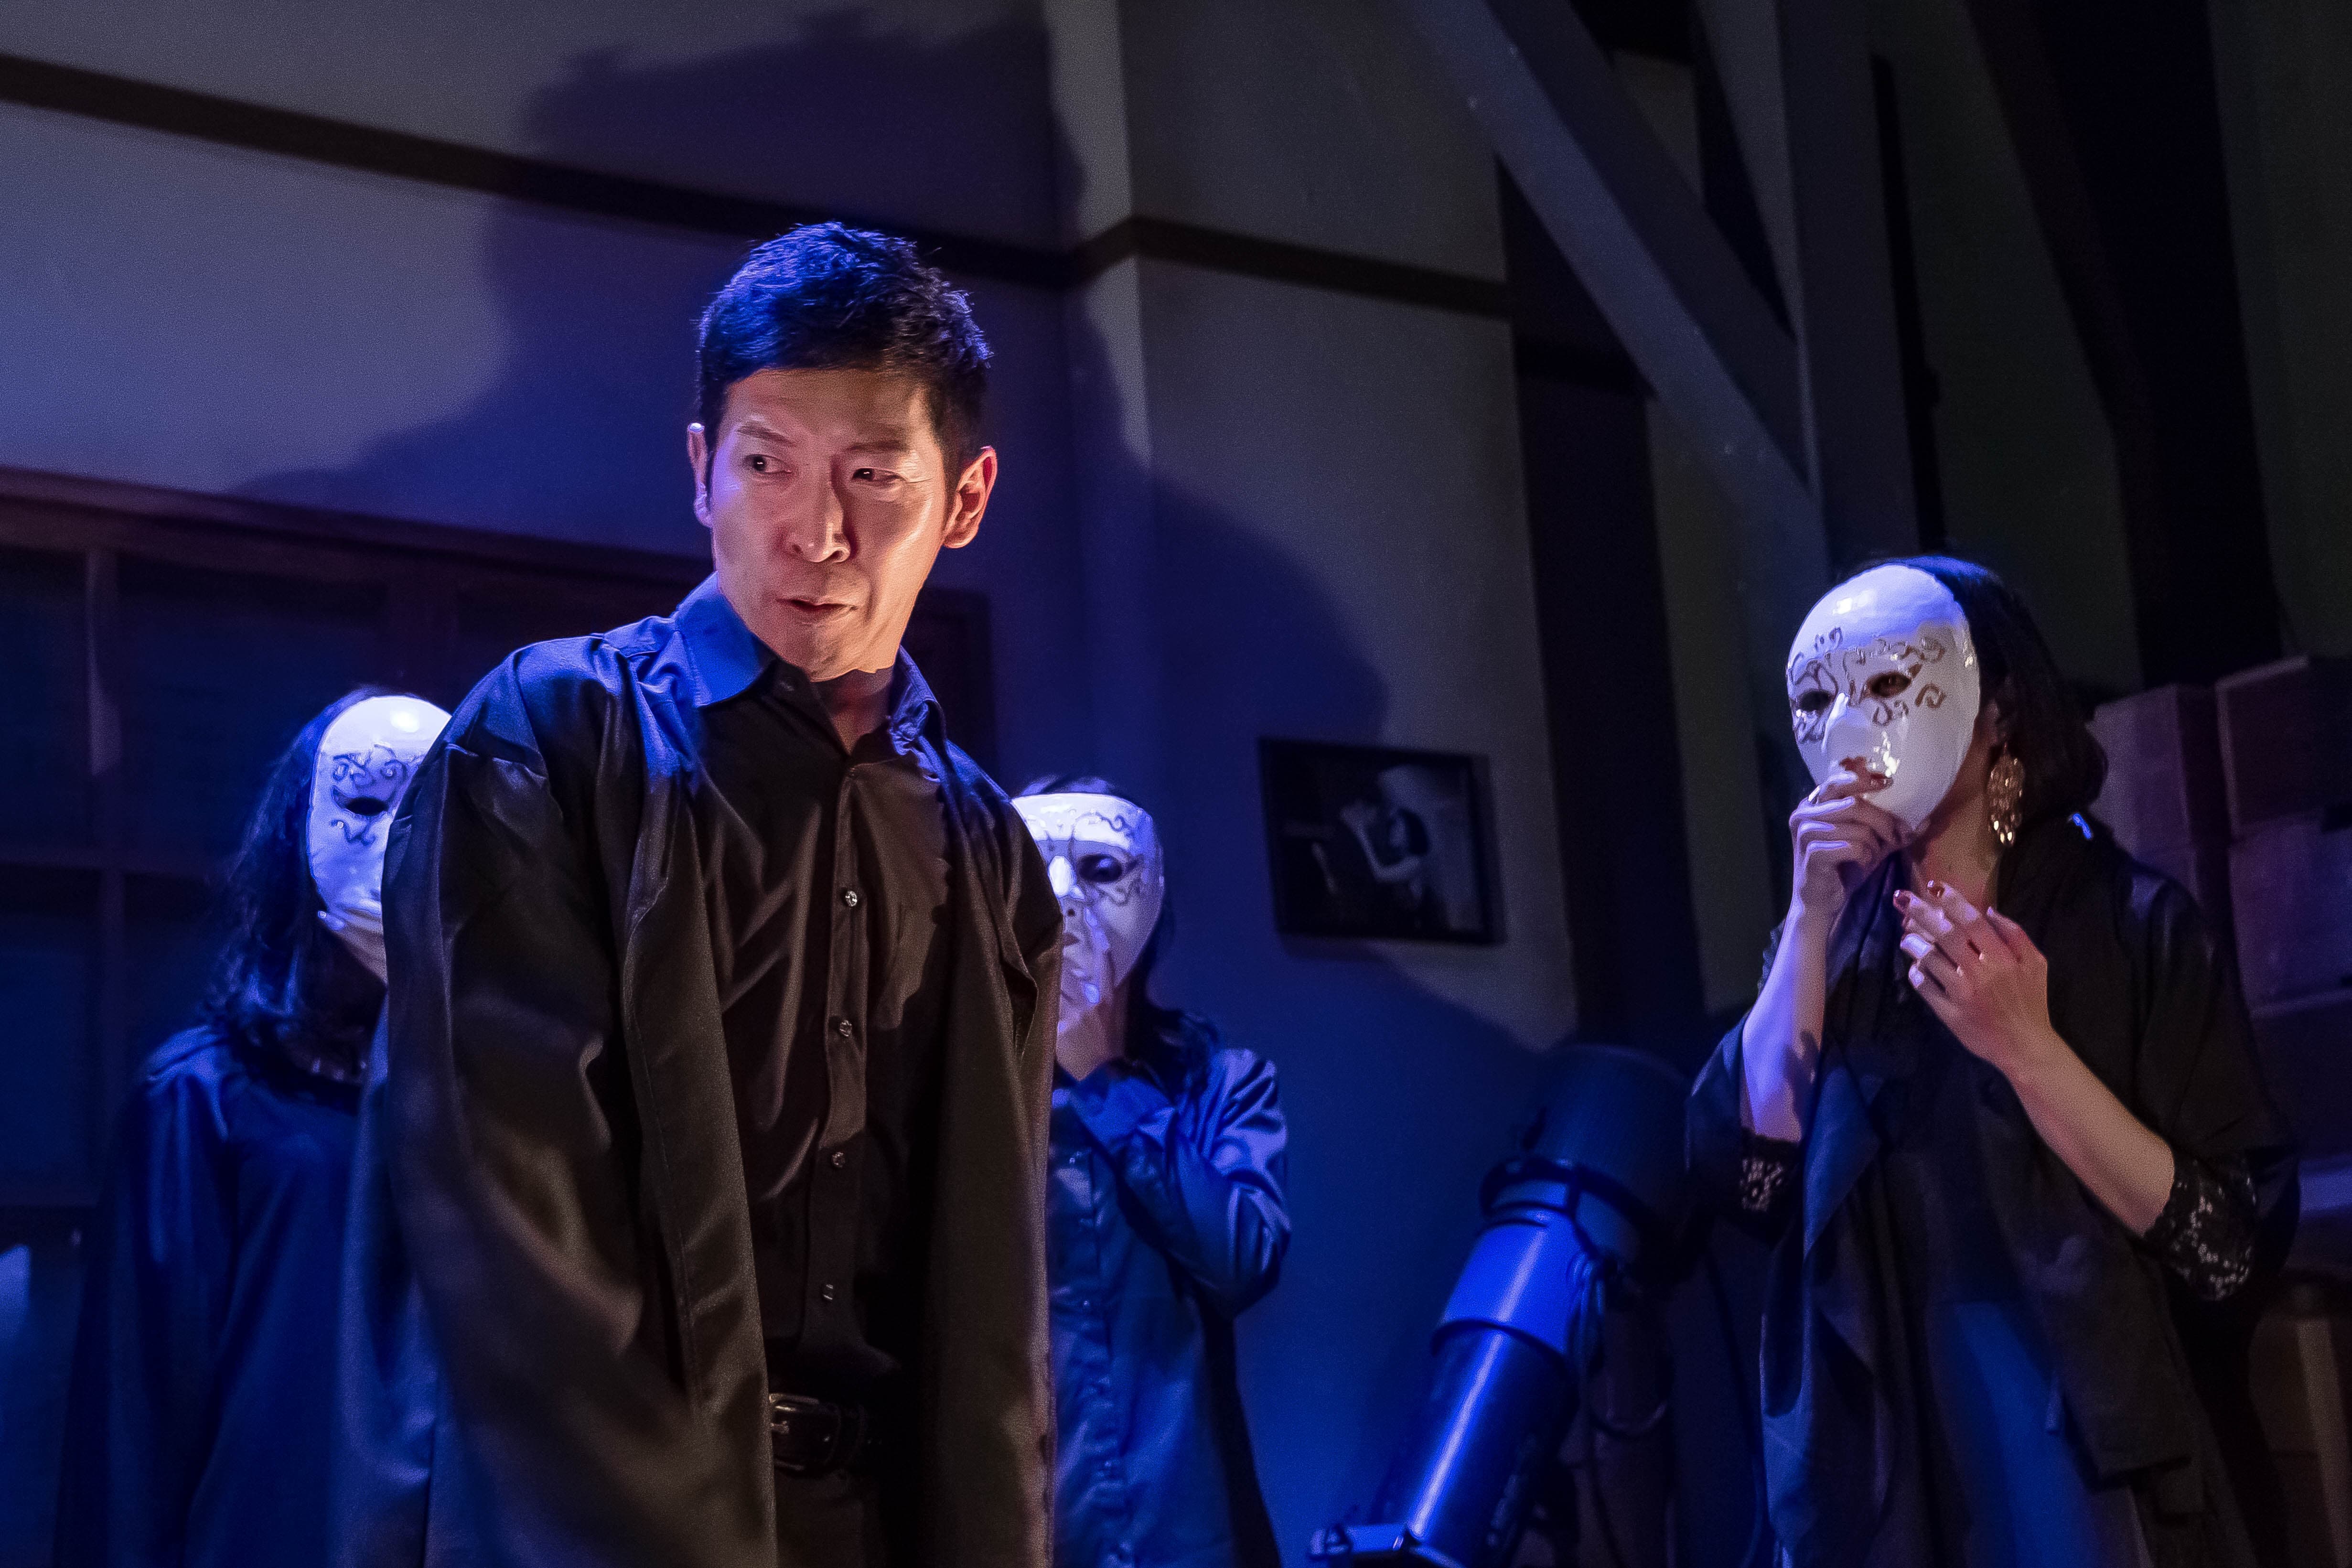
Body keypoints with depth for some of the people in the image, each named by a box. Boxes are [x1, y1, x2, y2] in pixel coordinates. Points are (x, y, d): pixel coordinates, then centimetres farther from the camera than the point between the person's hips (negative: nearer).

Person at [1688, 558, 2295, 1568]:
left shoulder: (2131, 923, -5)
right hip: (1872, 1460, 4)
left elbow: (2232, 1246, -12)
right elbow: (1749, 1173, -7)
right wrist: (1815, 915, -11)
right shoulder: (1834, 935, 7)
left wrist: (2025, 1046, -21)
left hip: (2088, 1455, -4)